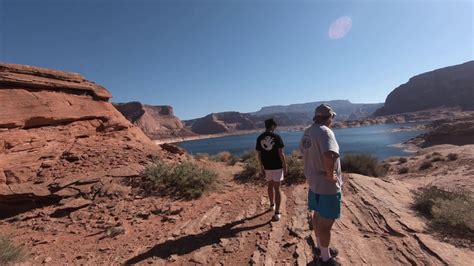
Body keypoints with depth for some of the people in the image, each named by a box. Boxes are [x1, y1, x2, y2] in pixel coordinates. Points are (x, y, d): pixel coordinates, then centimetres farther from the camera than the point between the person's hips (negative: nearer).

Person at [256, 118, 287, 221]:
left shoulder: (259, 138, -1)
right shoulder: (277, 136, -11)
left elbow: (259, 155, 0)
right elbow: (281, 153, -13)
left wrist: (261, 168, 8)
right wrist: (285, 166, -3)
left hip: (266, 167, 3)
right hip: (277, 166, -3)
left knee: (270, 186, 22)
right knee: (277, 188, 3)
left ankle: (272, 205, 40)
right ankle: (277, 213, 2)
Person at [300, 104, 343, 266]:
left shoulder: (307, 132, 4)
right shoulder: (325, 131, -24)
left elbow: (303, 151, 20)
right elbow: (329, 155, -41)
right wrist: (330, 175, -25)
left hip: (314, 181, 9)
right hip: (327, 185, -9)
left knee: (318, 216, 23)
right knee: (326, 222, 8)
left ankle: (320, 247, 43)